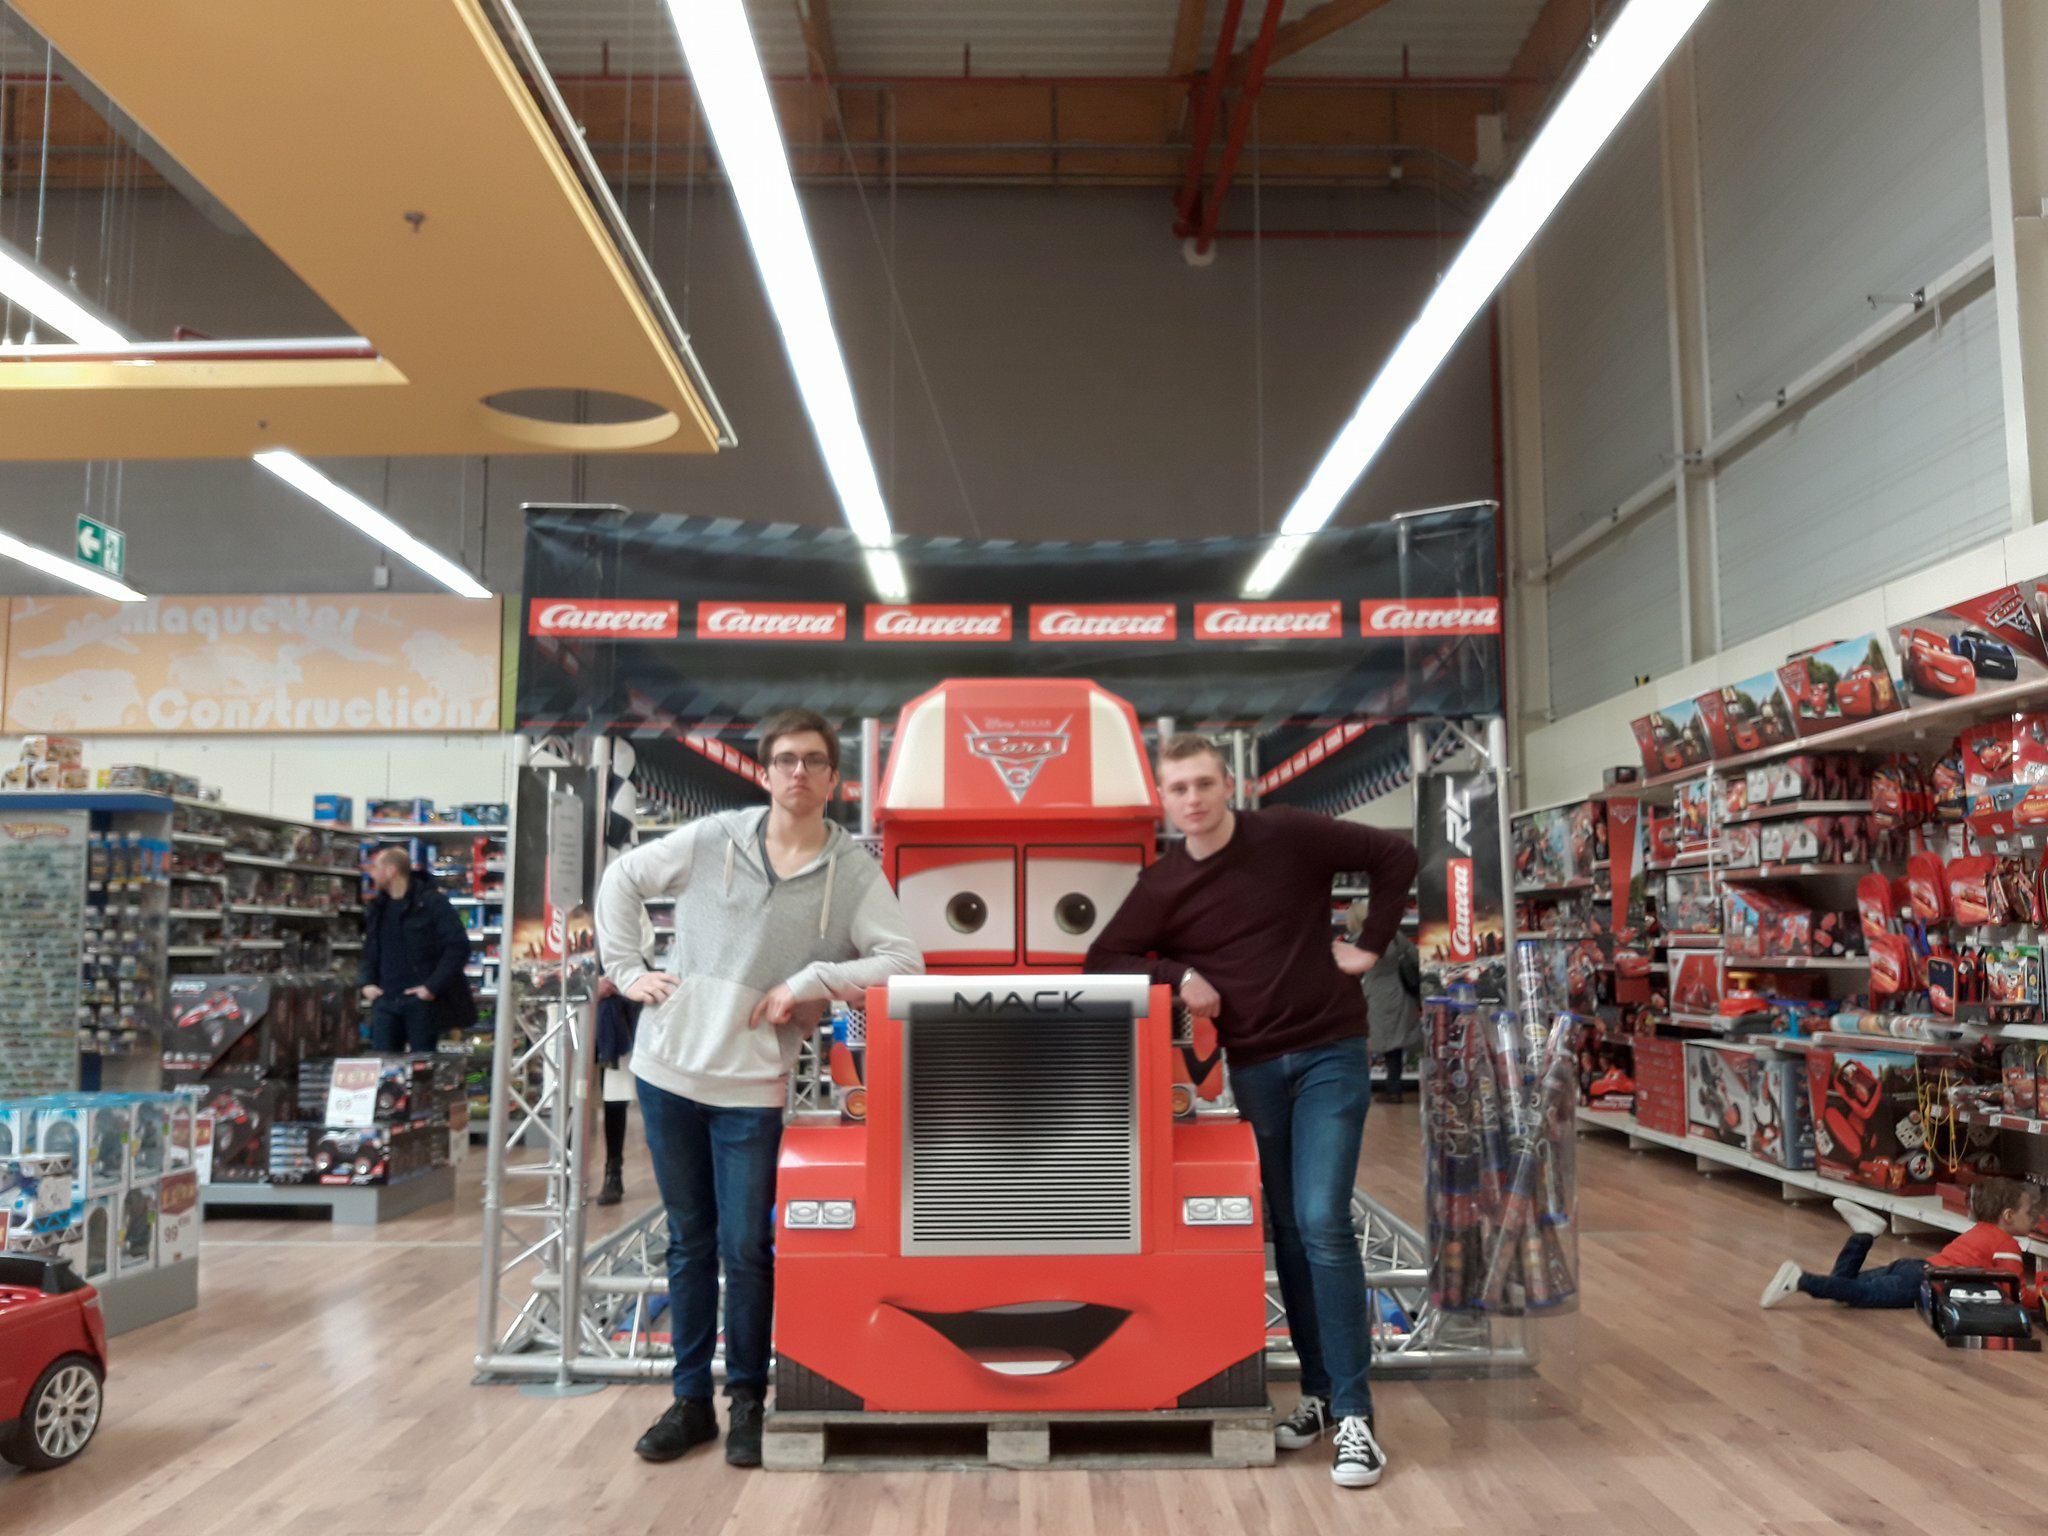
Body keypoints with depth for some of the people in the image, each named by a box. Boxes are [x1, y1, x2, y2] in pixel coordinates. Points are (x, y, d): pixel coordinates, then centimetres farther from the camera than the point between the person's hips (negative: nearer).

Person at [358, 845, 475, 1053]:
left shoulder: (431, 902, -8)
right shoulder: (377, 907, 13)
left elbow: (458, 946, -13)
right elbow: (368, 950, 25)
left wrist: (433, 987, -16)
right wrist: (367, 983, 7)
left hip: (421, 999, -6)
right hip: (385, 1000, 6)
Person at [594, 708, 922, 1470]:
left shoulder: (854, 872, -5)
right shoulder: (711, 840, 0)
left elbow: (904, 962, -12)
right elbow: (622, 878, 12)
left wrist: (804, 984, -17)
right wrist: (627, 969, 4)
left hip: (754, 1086, -2)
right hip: (669, 1070, 2)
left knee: (746, 1250, 1)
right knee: (690, 1242, 13)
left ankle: (746, 1400, 22)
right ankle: (691, 1400, 26)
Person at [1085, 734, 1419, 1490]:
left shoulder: (1290, 836, -7)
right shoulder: (1161, 886, 0)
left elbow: (1396, 855, 0)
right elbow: (1103, 960, 4)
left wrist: (1370, 945, -4)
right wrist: (1177, 975, -10)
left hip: (1329, 1056, -3)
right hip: (1252, 1068, 3)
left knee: (1323, 1223, -13)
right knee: (1287, 1233, 9)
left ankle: (1354, 1413, -4)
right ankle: (1318, 1393, 22)